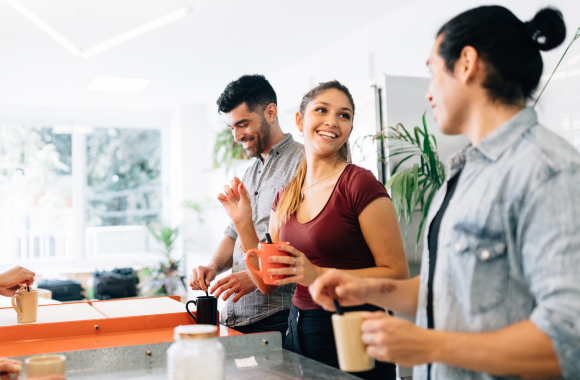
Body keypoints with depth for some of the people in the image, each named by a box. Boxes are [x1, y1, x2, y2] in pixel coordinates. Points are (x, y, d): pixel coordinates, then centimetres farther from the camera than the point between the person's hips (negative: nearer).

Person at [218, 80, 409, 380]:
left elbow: (397, 274, -15)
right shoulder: (286, 195, 7)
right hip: (298, 330, 6)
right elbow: (268, 283, 9)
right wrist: (244, 223, -2)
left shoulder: (360, 184, -13)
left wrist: (320, 275, -23)